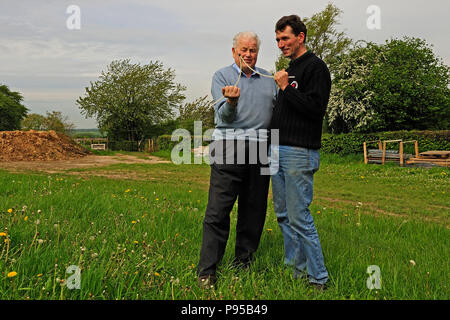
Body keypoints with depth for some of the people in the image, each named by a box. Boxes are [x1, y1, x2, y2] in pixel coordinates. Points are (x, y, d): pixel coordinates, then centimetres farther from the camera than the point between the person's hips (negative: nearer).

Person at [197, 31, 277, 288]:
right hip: (229, 149, -4)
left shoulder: (268, 78, 19)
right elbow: (223, 115, -6)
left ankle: (243, 262, 21)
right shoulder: (222, 76, 6)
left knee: (254, 210, 7)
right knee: (218, 211, -7)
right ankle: (207, 270, -1)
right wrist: (231, 102, -27)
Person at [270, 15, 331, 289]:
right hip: (278, 151, 9)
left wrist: (286, 88, -15)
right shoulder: (289, 70, 20)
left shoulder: (316, 67, -6)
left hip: (299, 153, -9)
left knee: (299, 217, -8)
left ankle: (319, 280, 5)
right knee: (284, 215, 13)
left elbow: (316, 108, -19)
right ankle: (295, 271, 25)